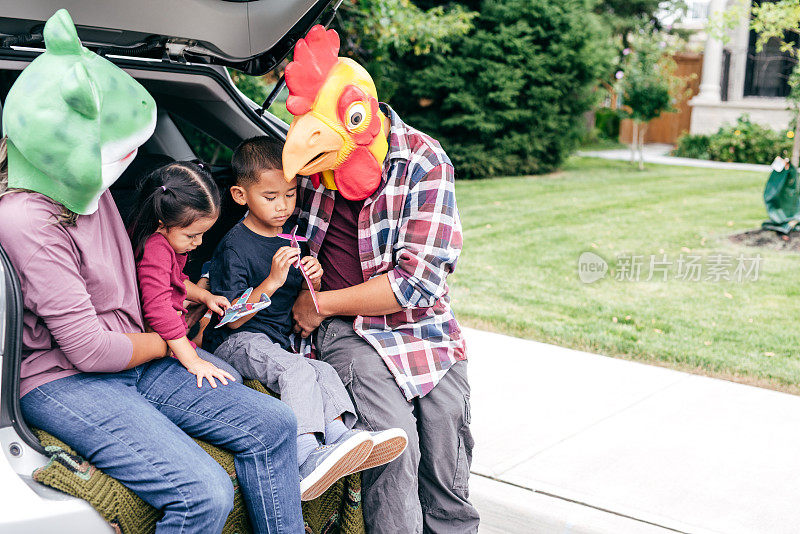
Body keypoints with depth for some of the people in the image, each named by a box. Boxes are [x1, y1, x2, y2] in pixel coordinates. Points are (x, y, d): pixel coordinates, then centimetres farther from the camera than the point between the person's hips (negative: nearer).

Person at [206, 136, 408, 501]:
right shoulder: (235, 245, -11)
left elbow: (298, 307, 19)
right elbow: (233, 319, -15)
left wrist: (312, 283, -4)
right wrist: (272, 282, -27)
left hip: (279, 341, 7)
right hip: (237, 342, -7)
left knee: (324, 372, -19)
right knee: (298, 371, -31)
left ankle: (340, 436, -33)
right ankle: (306, 460, -43)